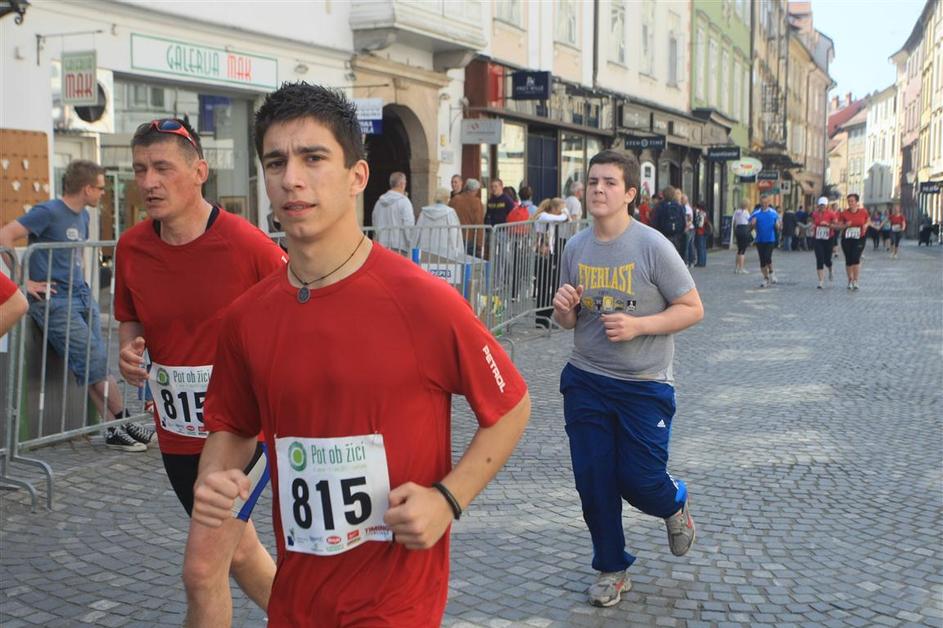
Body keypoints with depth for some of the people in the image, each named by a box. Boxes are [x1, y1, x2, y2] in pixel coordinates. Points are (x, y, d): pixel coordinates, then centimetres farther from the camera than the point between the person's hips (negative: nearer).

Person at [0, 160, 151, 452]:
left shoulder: (82, 216, 15)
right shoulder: (48, 212, -10)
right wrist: (25, 282, -17)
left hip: (82, 297, 7)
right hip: (54, 301, -7)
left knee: (93, 366, 2)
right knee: (95, 362, -9)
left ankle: (114, 428, 2)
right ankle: (123, 420, 1)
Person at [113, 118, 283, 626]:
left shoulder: (249, 246, -18)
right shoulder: (130, 248, -3)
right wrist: (130, 350, -8)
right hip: (177, 434, 6)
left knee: (201, 570, -10)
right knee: (239, 553, 22)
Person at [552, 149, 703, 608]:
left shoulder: (652, 246, -13)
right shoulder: (575, 247, 1)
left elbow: (693, 309, -10)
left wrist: (638, 325, -22)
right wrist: (564, 309, -12)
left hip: (644, 385, -4)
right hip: (586, 381, 4)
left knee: (638, 480, 0)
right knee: (592, 480, 6)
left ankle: (674, 505, 37)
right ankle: (610, 568, 27)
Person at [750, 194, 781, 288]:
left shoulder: (773, 213, 2)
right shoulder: (755, 213, 3)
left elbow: (777, 226, 6)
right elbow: (751, 226, 3)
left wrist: (779, 226, -17)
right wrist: (752, 224, -20)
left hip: (770, 239, -2)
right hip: (760, 240, 2)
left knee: (767, 257, -17)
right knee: (762, 260, 5)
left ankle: (771, 273, 9)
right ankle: (766, 278, 18)